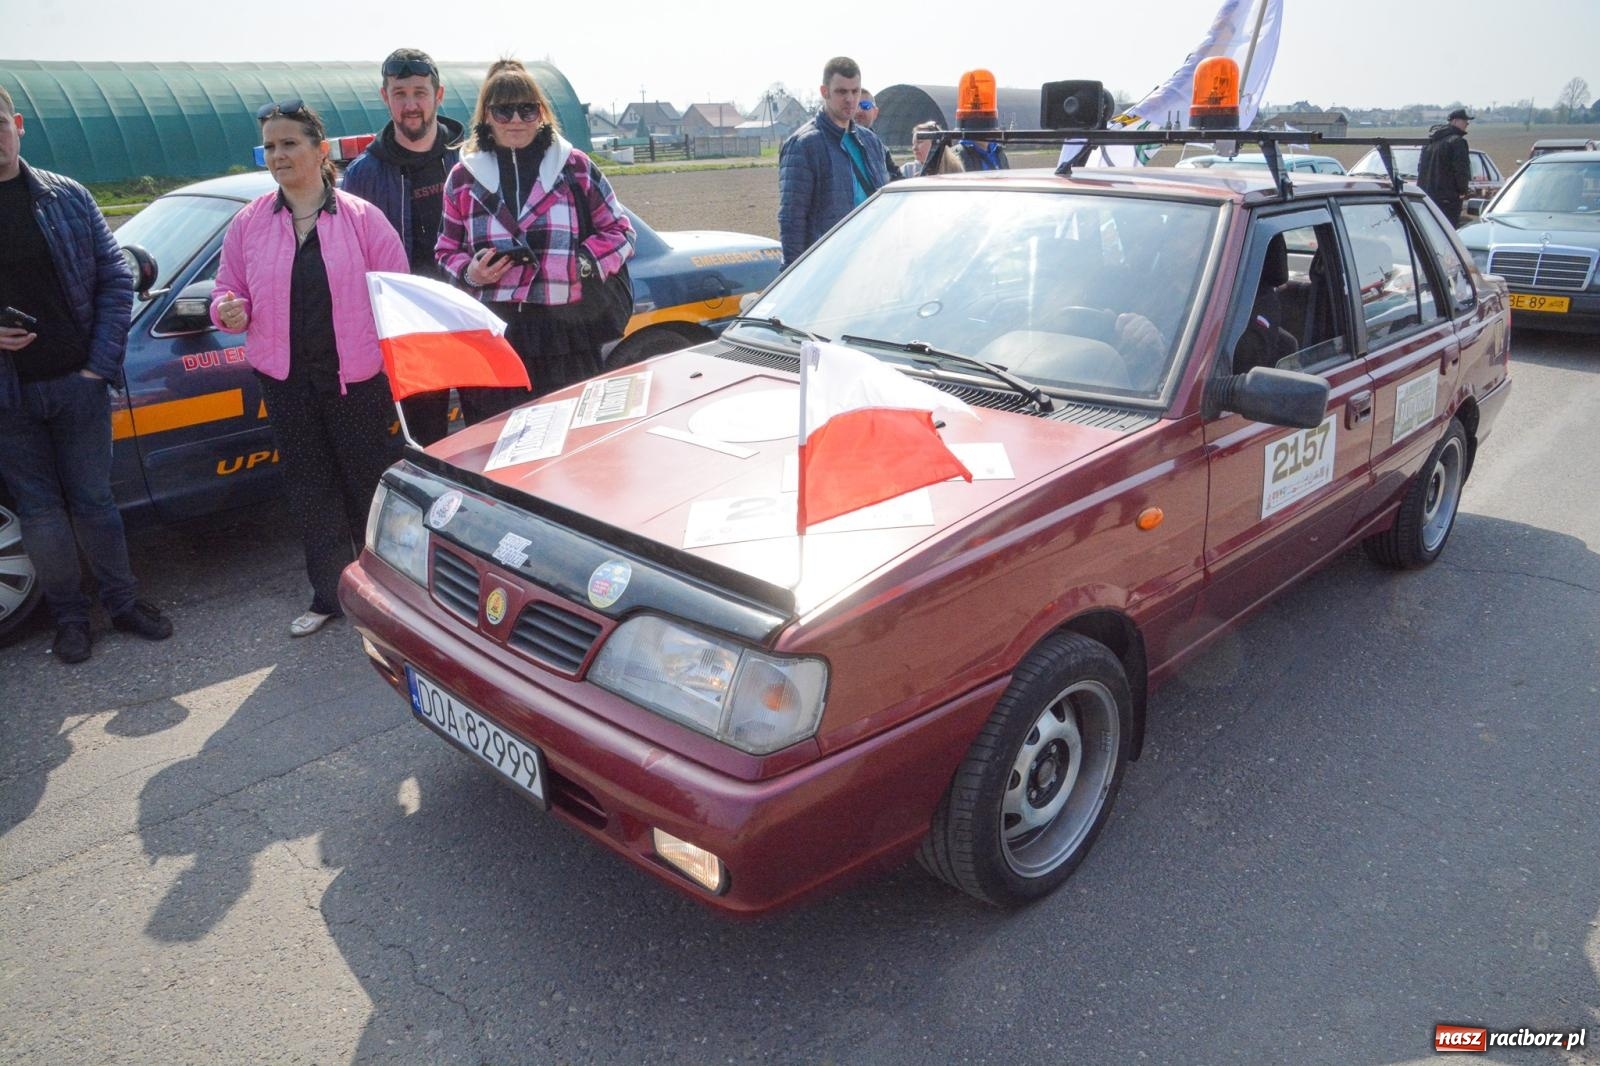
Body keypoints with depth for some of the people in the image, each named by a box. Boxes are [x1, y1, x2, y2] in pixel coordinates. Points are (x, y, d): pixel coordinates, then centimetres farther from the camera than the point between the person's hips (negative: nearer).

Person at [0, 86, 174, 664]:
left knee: (93, 500, 10)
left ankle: (123, 601, 24)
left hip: (77, 382, 0)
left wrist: (100, 363, -5)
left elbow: (115, 278, 2)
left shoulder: (67, 197, 2)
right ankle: (69, 615, 22)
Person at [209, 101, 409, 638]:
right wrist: (228, 310, -11)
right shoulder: (249, 222, 6)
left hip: (357, 378, -3)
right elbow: (228, 289, 13)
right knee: (310, 492, 10)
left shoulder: (362, 217, -2)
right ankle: (329, 594, 24)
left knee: (371, 482, 5)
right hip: (286, 381, 3)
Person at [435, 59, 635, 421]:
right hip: (489, 334, 1)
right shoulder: (463, 177, 12)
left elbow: (619, 231, 11)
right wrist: (469, 271, -5)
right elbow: (446, 250, 17)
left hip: (565, 333, -1)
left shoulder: (575, 168, 8)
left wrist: (585, 262, -7)